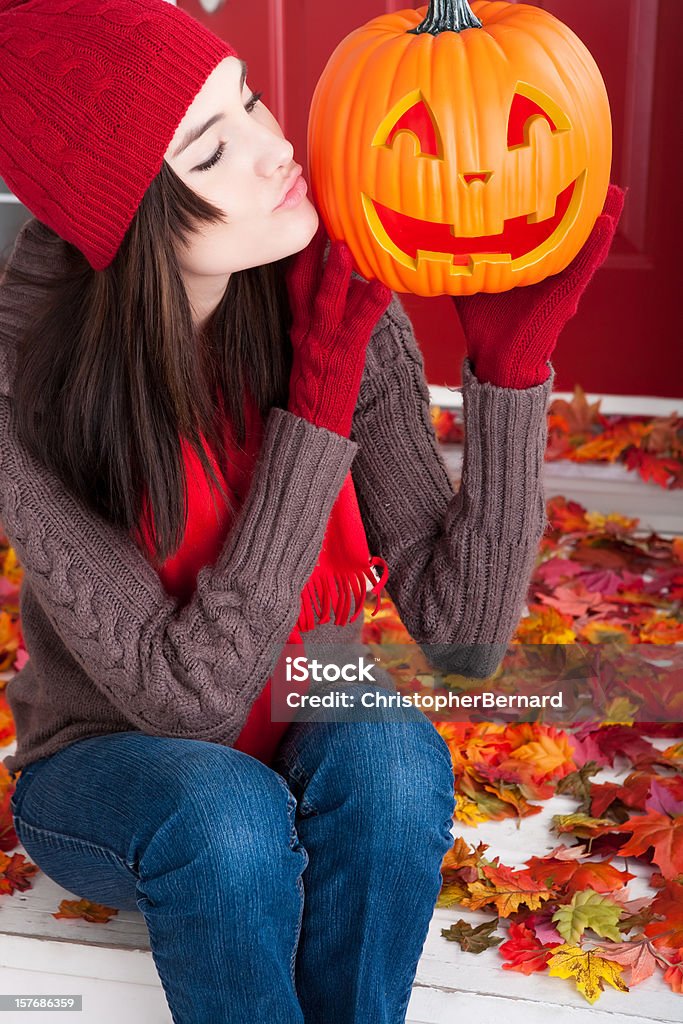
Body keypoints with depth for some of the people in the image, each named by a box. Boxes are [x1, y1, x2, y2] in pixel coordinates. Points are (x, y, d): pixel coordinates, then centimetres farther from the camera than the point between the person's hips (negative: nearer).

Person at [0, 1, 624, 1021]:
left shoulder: (340, 307, -17)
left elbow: (465, 636, -18)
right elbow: (182, 692, -27)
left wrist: (511, 360, -28)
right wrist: (318, 408, -32)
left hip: (305, 747, 2)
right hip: (110, 771, -2)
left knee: (393, 751, -30)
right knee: (226, 815, -34)